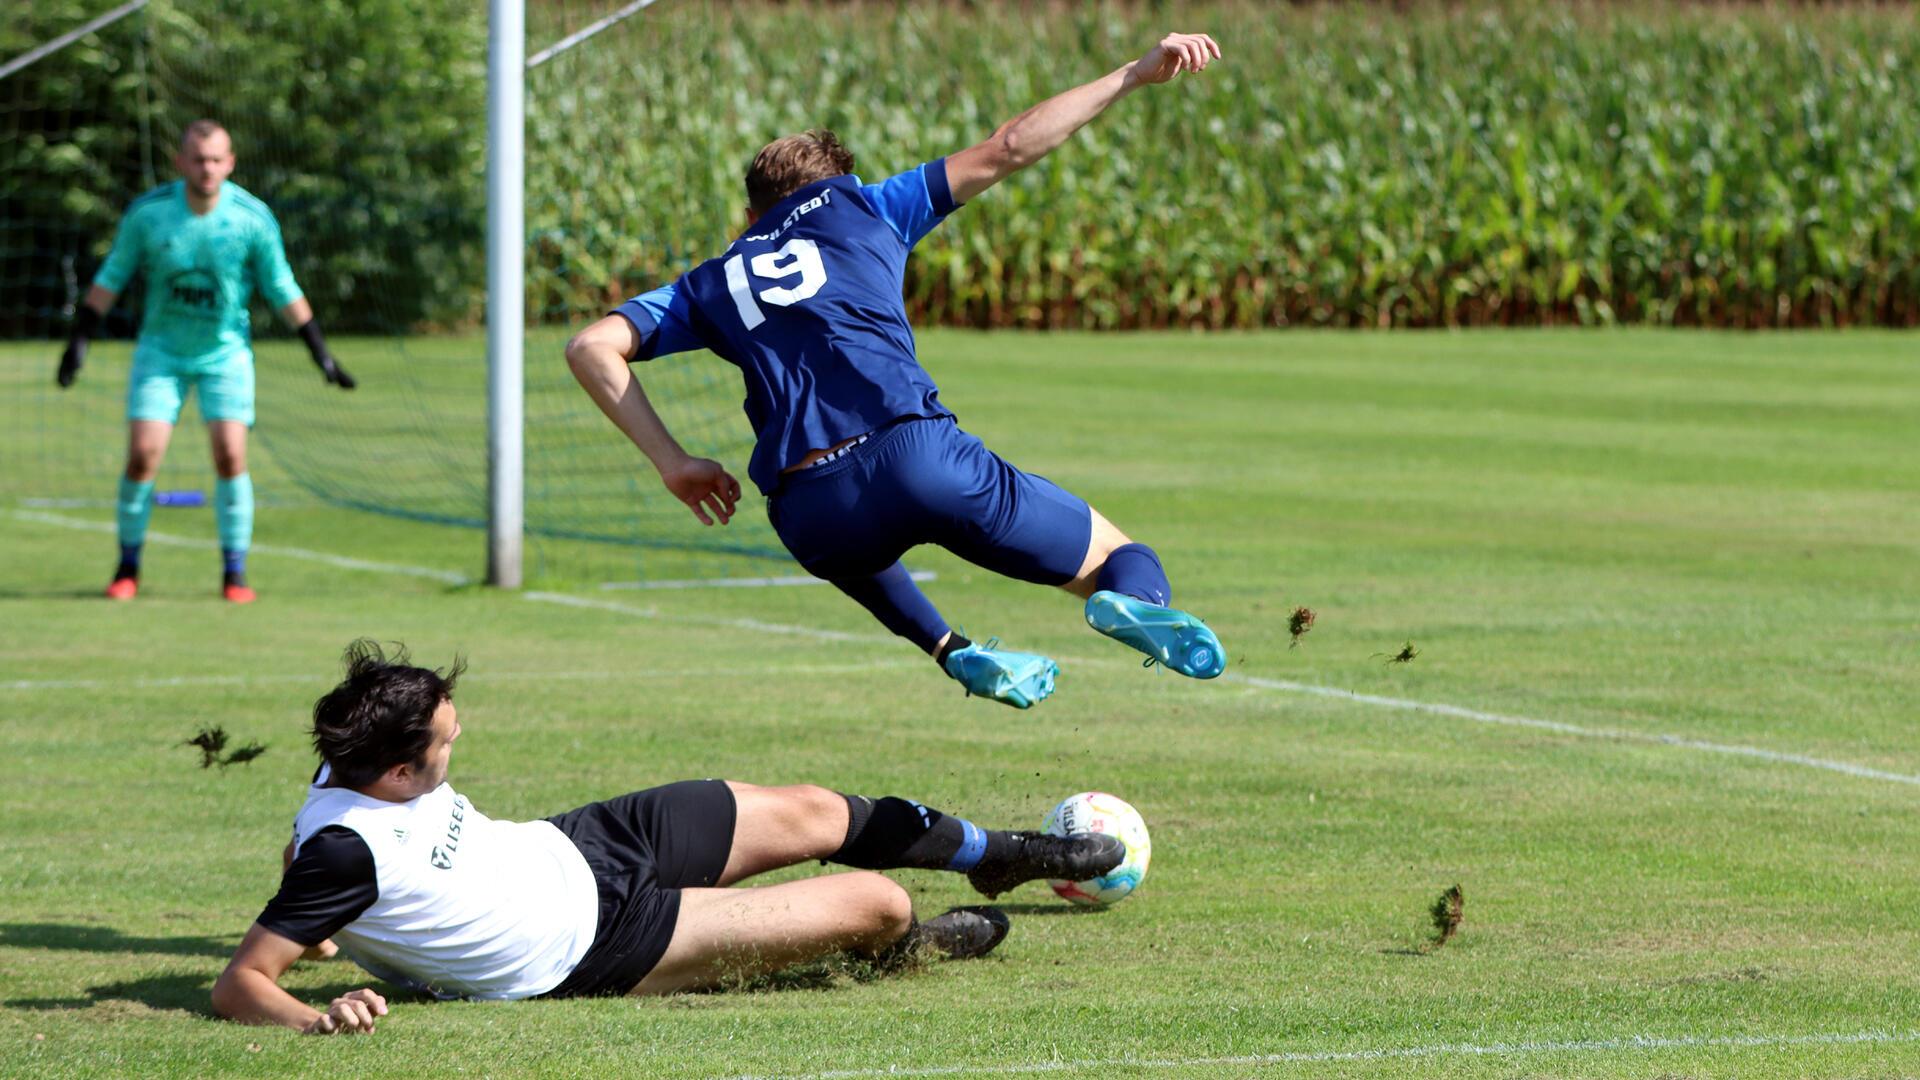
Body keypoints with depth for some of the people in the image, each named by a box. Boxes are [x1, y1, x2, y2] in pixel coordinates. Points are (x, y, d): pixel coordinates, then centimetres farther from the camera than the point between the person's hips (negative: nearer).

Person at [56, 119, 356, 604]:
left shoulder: (253, 218, -12)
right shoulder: (147, 213, -12)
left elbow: (282, 288, -2)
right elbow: (111, 277, -1)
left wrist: (320, 351, -2)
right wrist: (79, 341, -6)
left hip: (226, 351, 0)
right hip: (162, 350, 0)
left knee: (230, 456, -13)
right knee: (143, 456, -9)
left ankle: (235, 574, -1)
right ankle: (127, 568, 9)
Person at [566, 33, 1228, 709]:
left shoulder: (713, 283, 28)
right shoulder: (860, 209, 24)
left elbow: (590, 347, 15)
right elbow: (1007, 149, 20)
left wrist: (674, 465, 14)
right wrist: (1136, 74, 24)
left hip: (806, 519, 2)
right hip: (917, 452, -2)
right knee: (1123, 561, 8)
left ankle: (949, 648, 15)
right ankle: (1138, 601, -31)